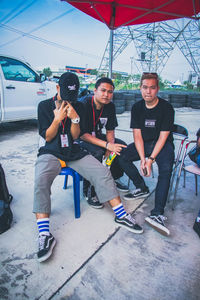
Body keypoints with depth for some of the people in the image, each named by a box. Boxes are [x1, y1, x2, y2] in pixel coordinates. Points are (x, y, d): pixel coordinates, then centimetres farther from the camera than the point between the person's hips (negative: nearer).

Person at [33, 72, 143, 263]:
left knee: (103, 172, -16)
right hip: (50, 152, -2)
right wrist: (57, 119, -17)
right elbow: (47, 137, -2)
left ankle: (121, 215, -5)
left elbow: (75, 136, 4)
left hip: (74, 152, 3)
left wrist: (75, 118, -14)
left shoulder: (78, 107, 9)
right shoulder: (44, 106, 3)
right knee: (41, 180, -32)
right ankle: (45, 235, -27)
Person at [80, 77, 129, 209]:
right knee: (97, 153, -34)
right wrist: (107, 145, -34)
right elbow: (82, 134, -28)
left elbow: (110, 130, 2)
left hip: (97, 136, 7)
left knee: (122, 146, -7)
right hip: (80, 139, -7)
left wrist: (111, 146, -19)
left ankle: (115, 178, 13)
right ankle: (89, 191, -18)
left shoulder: (110, 106, -3)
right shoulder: (84, 105, -24)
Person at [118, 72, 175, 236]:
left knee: (166, 169, -31)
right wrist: (142, 158, -17)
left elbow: (163, 137, -14)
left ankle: (157, 213, -34)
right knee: (122, 157, -19)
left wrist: (151, 158, -23)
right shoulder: (137, 108, 0)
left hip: (163, 144, -4)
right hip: (143, 143, 4)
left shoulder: (167, 108, -11)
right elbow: (137, 135, -5)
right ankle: (142, 188, -1)